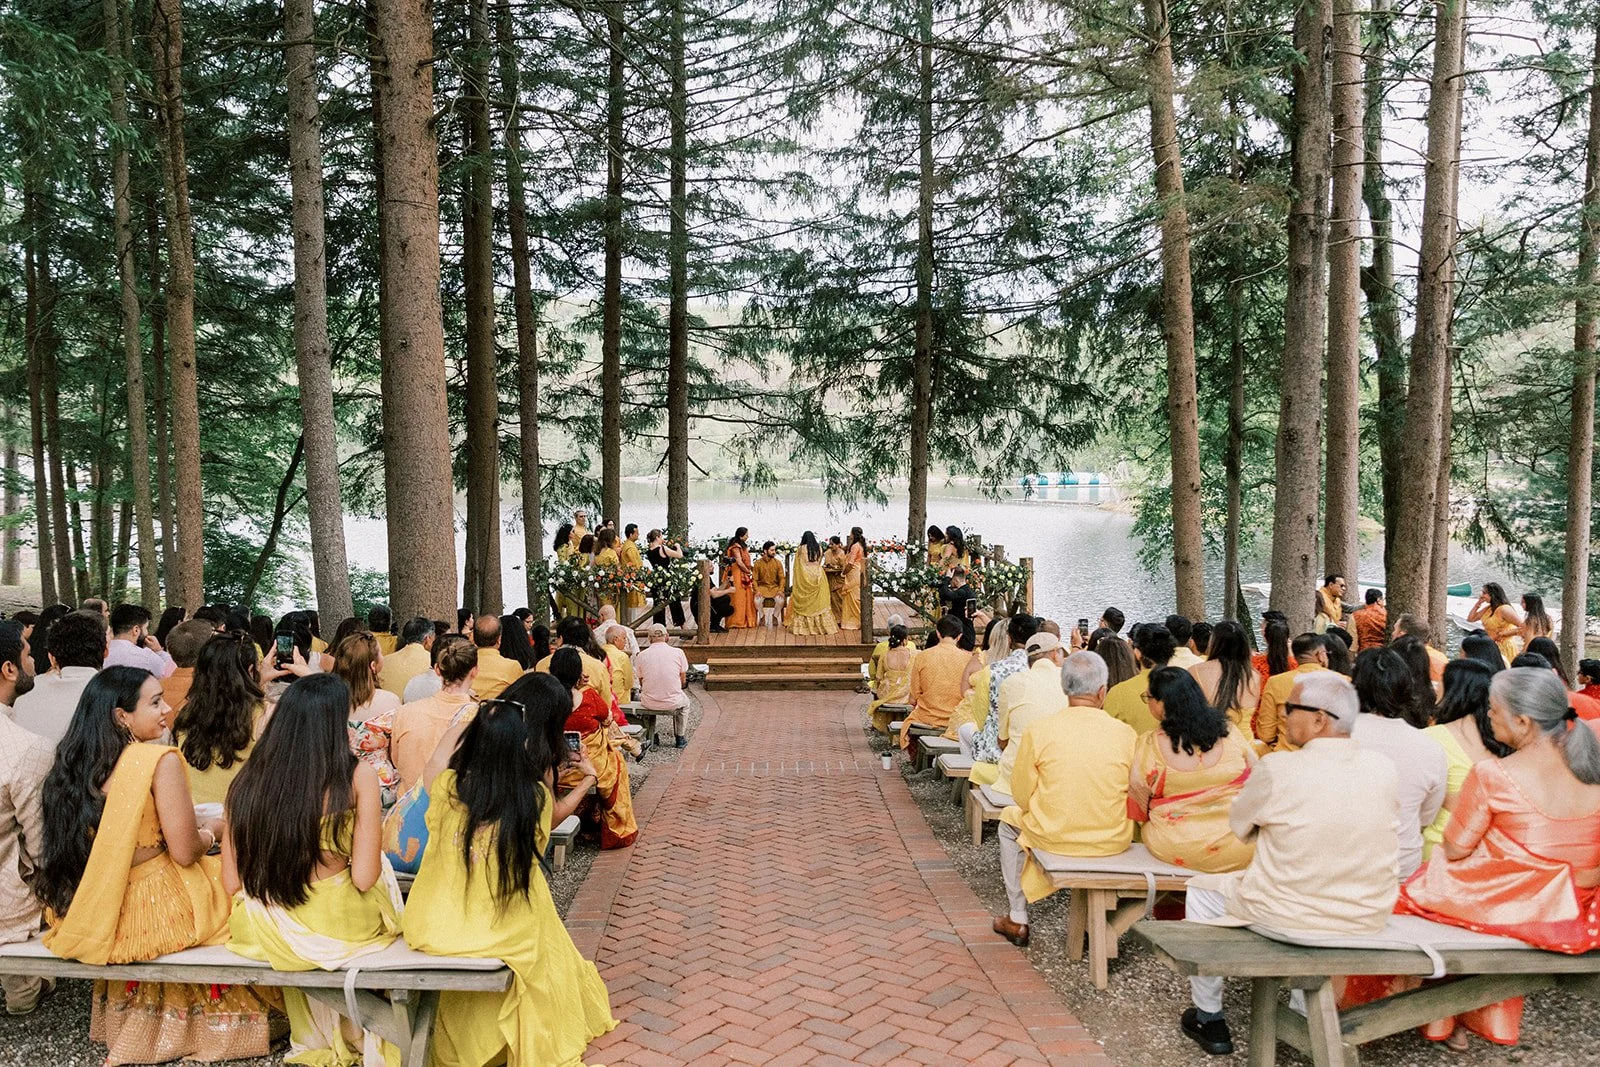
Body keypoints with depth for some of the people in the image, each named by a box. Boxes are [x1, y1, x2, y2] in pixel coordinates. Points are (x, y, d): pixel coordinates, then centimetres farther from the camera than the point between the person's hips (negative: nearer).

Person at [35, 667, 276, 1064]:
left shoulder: (74, 761, 1)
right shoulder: (160, 760, -20)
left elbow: (116, 837, 13)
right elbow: (185, 851, -18)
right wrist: (211, 831, 3)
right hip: (157, 914, -7)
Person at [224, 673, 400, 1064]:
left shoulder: (248, 782, -4)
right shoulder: (358, 777, -14)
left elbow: (233, 883, -1)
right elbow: (364, 878, -15)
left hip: (267, 931, 4)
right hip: (343, 926, -3)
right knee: (385, 876, 29)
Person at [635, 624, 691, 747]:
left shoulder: (642, 655, -5)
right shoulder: (678, 652, -6)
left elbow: (641, 682, 7)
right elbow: (683, 681, 3)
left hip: (649, 704, 1)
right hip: (673, 702, -1)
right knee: (685, 701, 34)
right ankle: (679, 738, 39)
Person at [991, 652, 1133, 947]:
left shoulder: (1037, 732, -12)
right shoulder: (1126, 734, -10)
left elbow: (1022, 796, -4)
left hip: (1053, 837, -1)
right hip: (1113, 841, 2)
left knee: (1010, 821, 30)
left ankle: (1017, 921, 34)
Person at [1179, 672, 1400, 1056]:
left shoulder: (1278, 768, -19)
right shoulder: (1384, 768, -7)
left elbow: (1240, 827, -2)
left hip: (1284, 916, -4)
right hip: (1368, 920, 5)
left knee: (1200, 890, 22)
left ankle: (1208, 1018, 28)